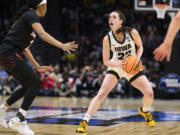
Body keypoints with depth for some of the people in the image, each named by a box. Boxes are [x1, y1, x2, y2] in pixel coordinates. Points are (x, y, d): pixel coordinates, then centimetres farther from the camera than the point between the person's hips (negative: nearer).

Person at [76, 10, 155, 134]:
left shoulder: (132, 33, -17)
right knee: (102, 93, -19)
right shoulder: (107, 39, -16)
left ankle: (145, 111, 28)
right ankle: (85, 121, -16)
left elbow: (140, 47, 2)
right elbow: (106, 61, -10)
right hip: (116, 67, -1)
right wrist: (118, 64, -30)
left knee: (149, 94, -8)